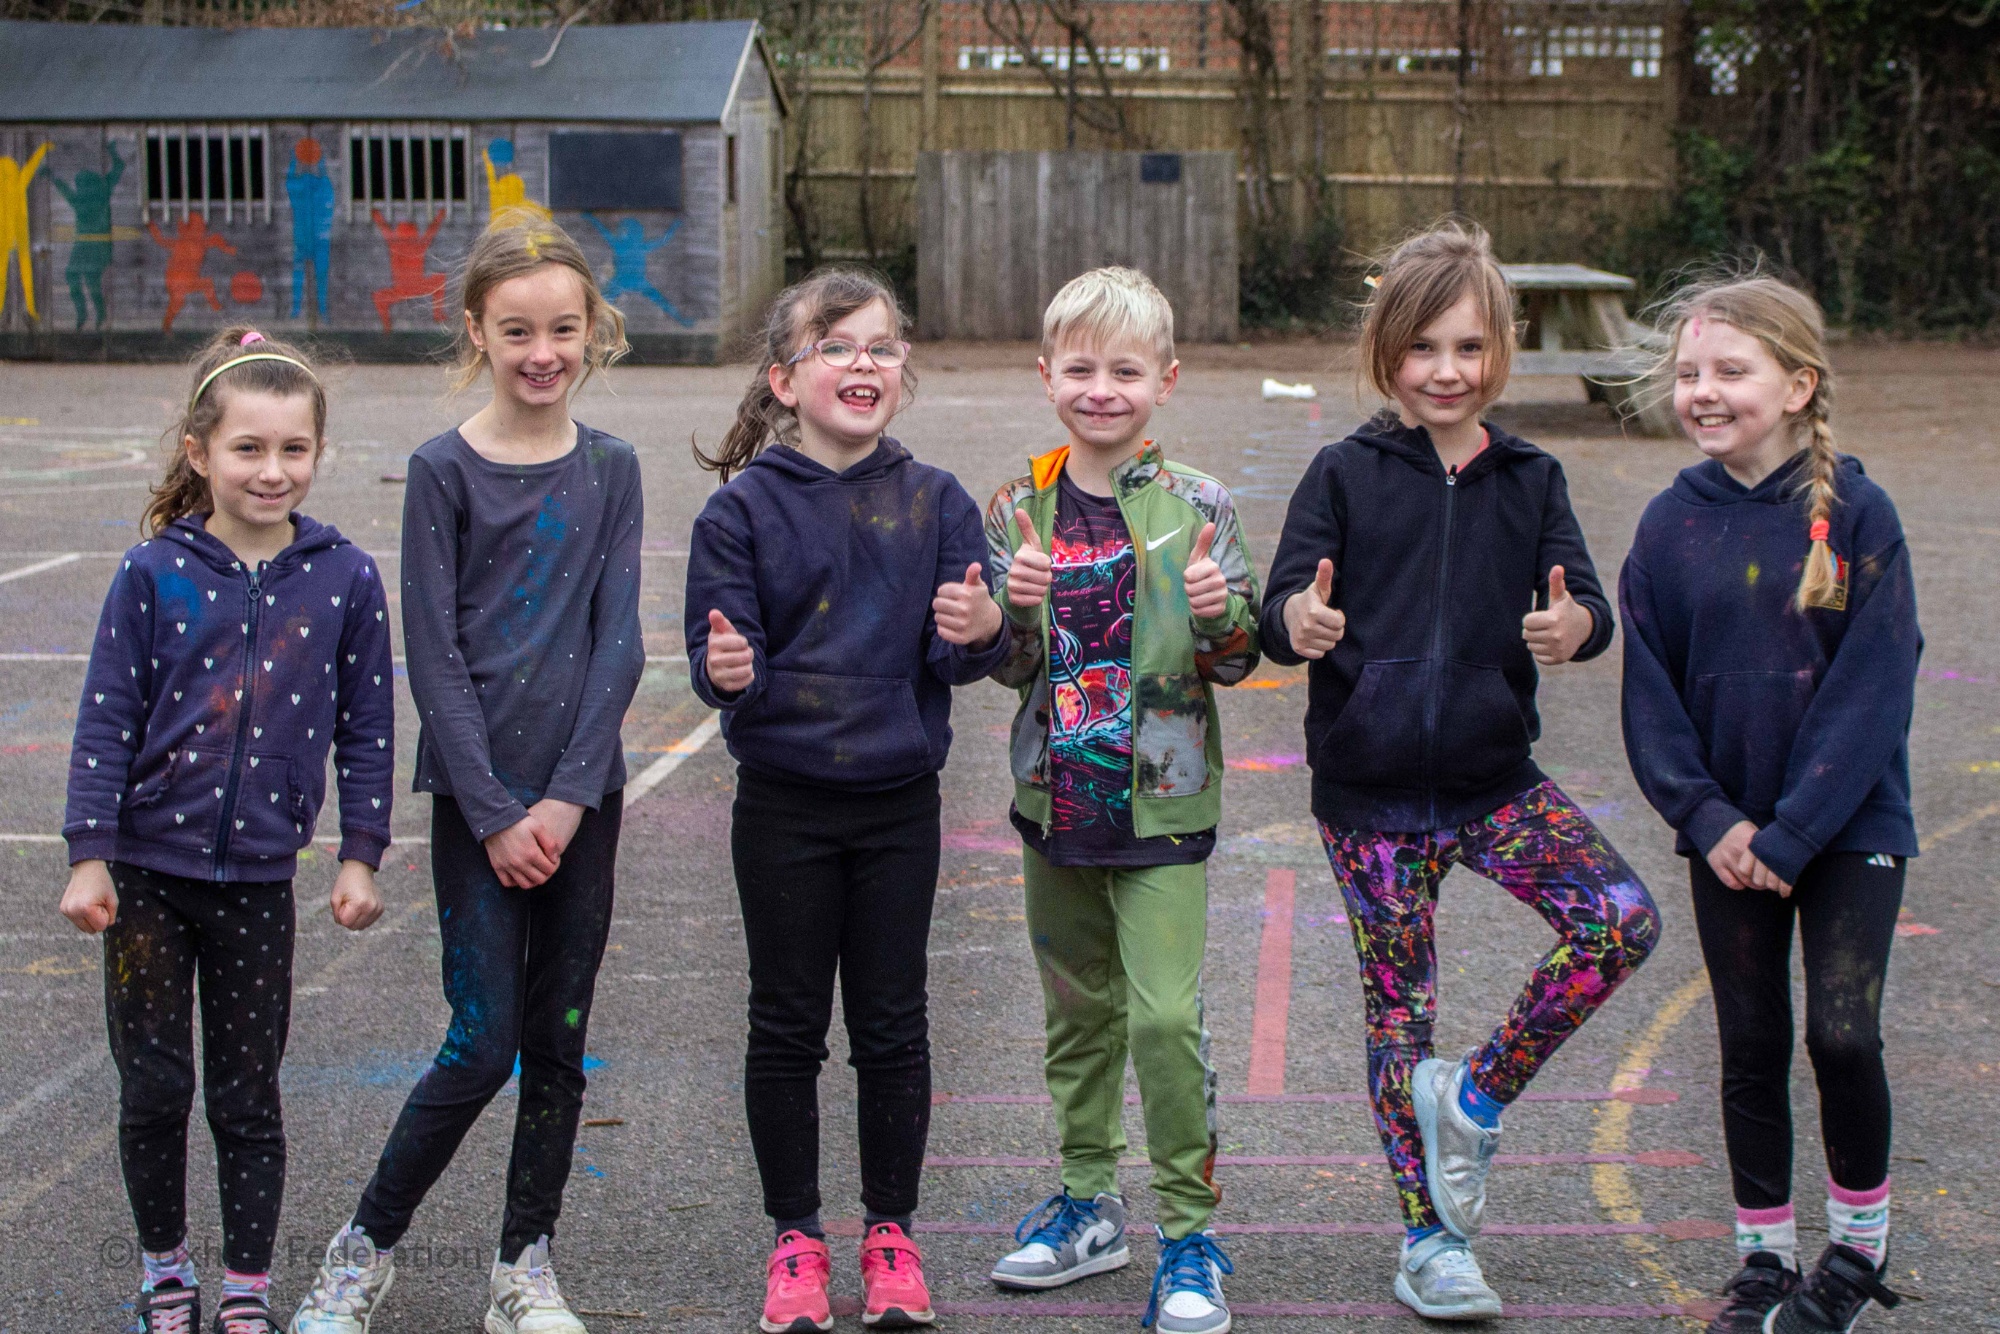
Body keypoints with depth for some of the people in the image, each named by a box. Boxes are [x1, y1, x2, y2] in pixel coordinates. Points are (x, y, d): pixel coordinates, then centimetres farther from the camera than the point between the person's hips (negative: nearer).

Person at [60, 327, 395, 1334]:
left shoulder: (345, 579, -4)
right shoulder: (154, 574, -7)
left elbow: (366, 728, 3)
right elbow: (107, 720, -4)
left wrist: (360, 855, 2)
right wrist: (87, 856, -7)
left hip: (259, 879, 0)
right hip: (148, 870, 0)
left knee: (248, 1096, 9)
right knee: (153, 1087, 6)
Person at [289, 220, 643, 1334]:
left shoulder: (610, 470, 5)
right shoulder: (444, 471, -4)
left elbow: (618, 644, 0)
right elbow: (435, 657, -6)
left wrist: (568, 797, -9)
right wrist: (496, 815, -11)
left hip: (583, 794, 3)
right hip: (478, 795, -3)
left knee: (559, 1041, 8)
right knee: (484, 1043, -5)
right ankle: (368, 1244, 14)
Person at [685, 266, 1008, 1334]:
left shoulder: (934, 502, 0)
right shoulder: (744, 506, -6)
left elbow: (964, 653, -3)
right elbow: (717, 652, -7)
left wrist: (981, 632, -25)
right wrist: (728, 670, -30)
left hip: (899, 803, 1)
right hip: (783, 803, -1)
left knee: (892, 1025, 9)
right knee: (788, 1025, 8)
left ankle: (890, 1231, 24)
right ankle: (795, 1236, 22)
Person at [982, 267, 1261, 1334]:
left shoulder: (1197, 506, -6)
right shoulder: (1020, 509, 2)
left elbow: (1238, 660, -3)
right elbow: (1003, 665, 3)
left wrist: (1219, 613, -24)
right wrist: (1014, 608, -17)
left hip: (1163, 800, -3)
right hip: (1056, 798, 4)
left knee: (1165, 1015, -9)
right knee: (1077, 1008, 16)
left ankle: (1189, 1230, 4)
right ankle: (1089, 1202, 31)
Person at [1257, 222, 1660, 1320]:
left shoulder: (1530, 479, 4)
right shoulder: (1345, 475, -3)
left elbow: (1585, 599, -5)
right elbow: (1283, 606, -10)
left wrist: (1575, 627, -31)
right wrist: (1297, 622, -35)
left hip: (1496, 781, 2)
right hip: (1370, 795, -2)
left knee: (1623, 921, -17)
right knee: (1398, 1013, 5)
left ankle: (1475, 1099, 3)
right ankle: (1428, 1242, 20)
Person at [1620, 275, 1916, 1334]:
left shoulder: (1857, 515, -10)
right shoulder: (1671, 524, -1)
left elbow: (1872, 689, -13)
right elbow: (1650, 691, 1)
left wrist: (1791, 836, -16)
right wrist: (1708, 819, -11)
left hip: (1848, 828, -3)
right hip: (1727, 835, 3)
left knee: (1842, 1033, -10)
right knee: (1750, 1047, 9)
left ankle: (1858, 1246, 13)